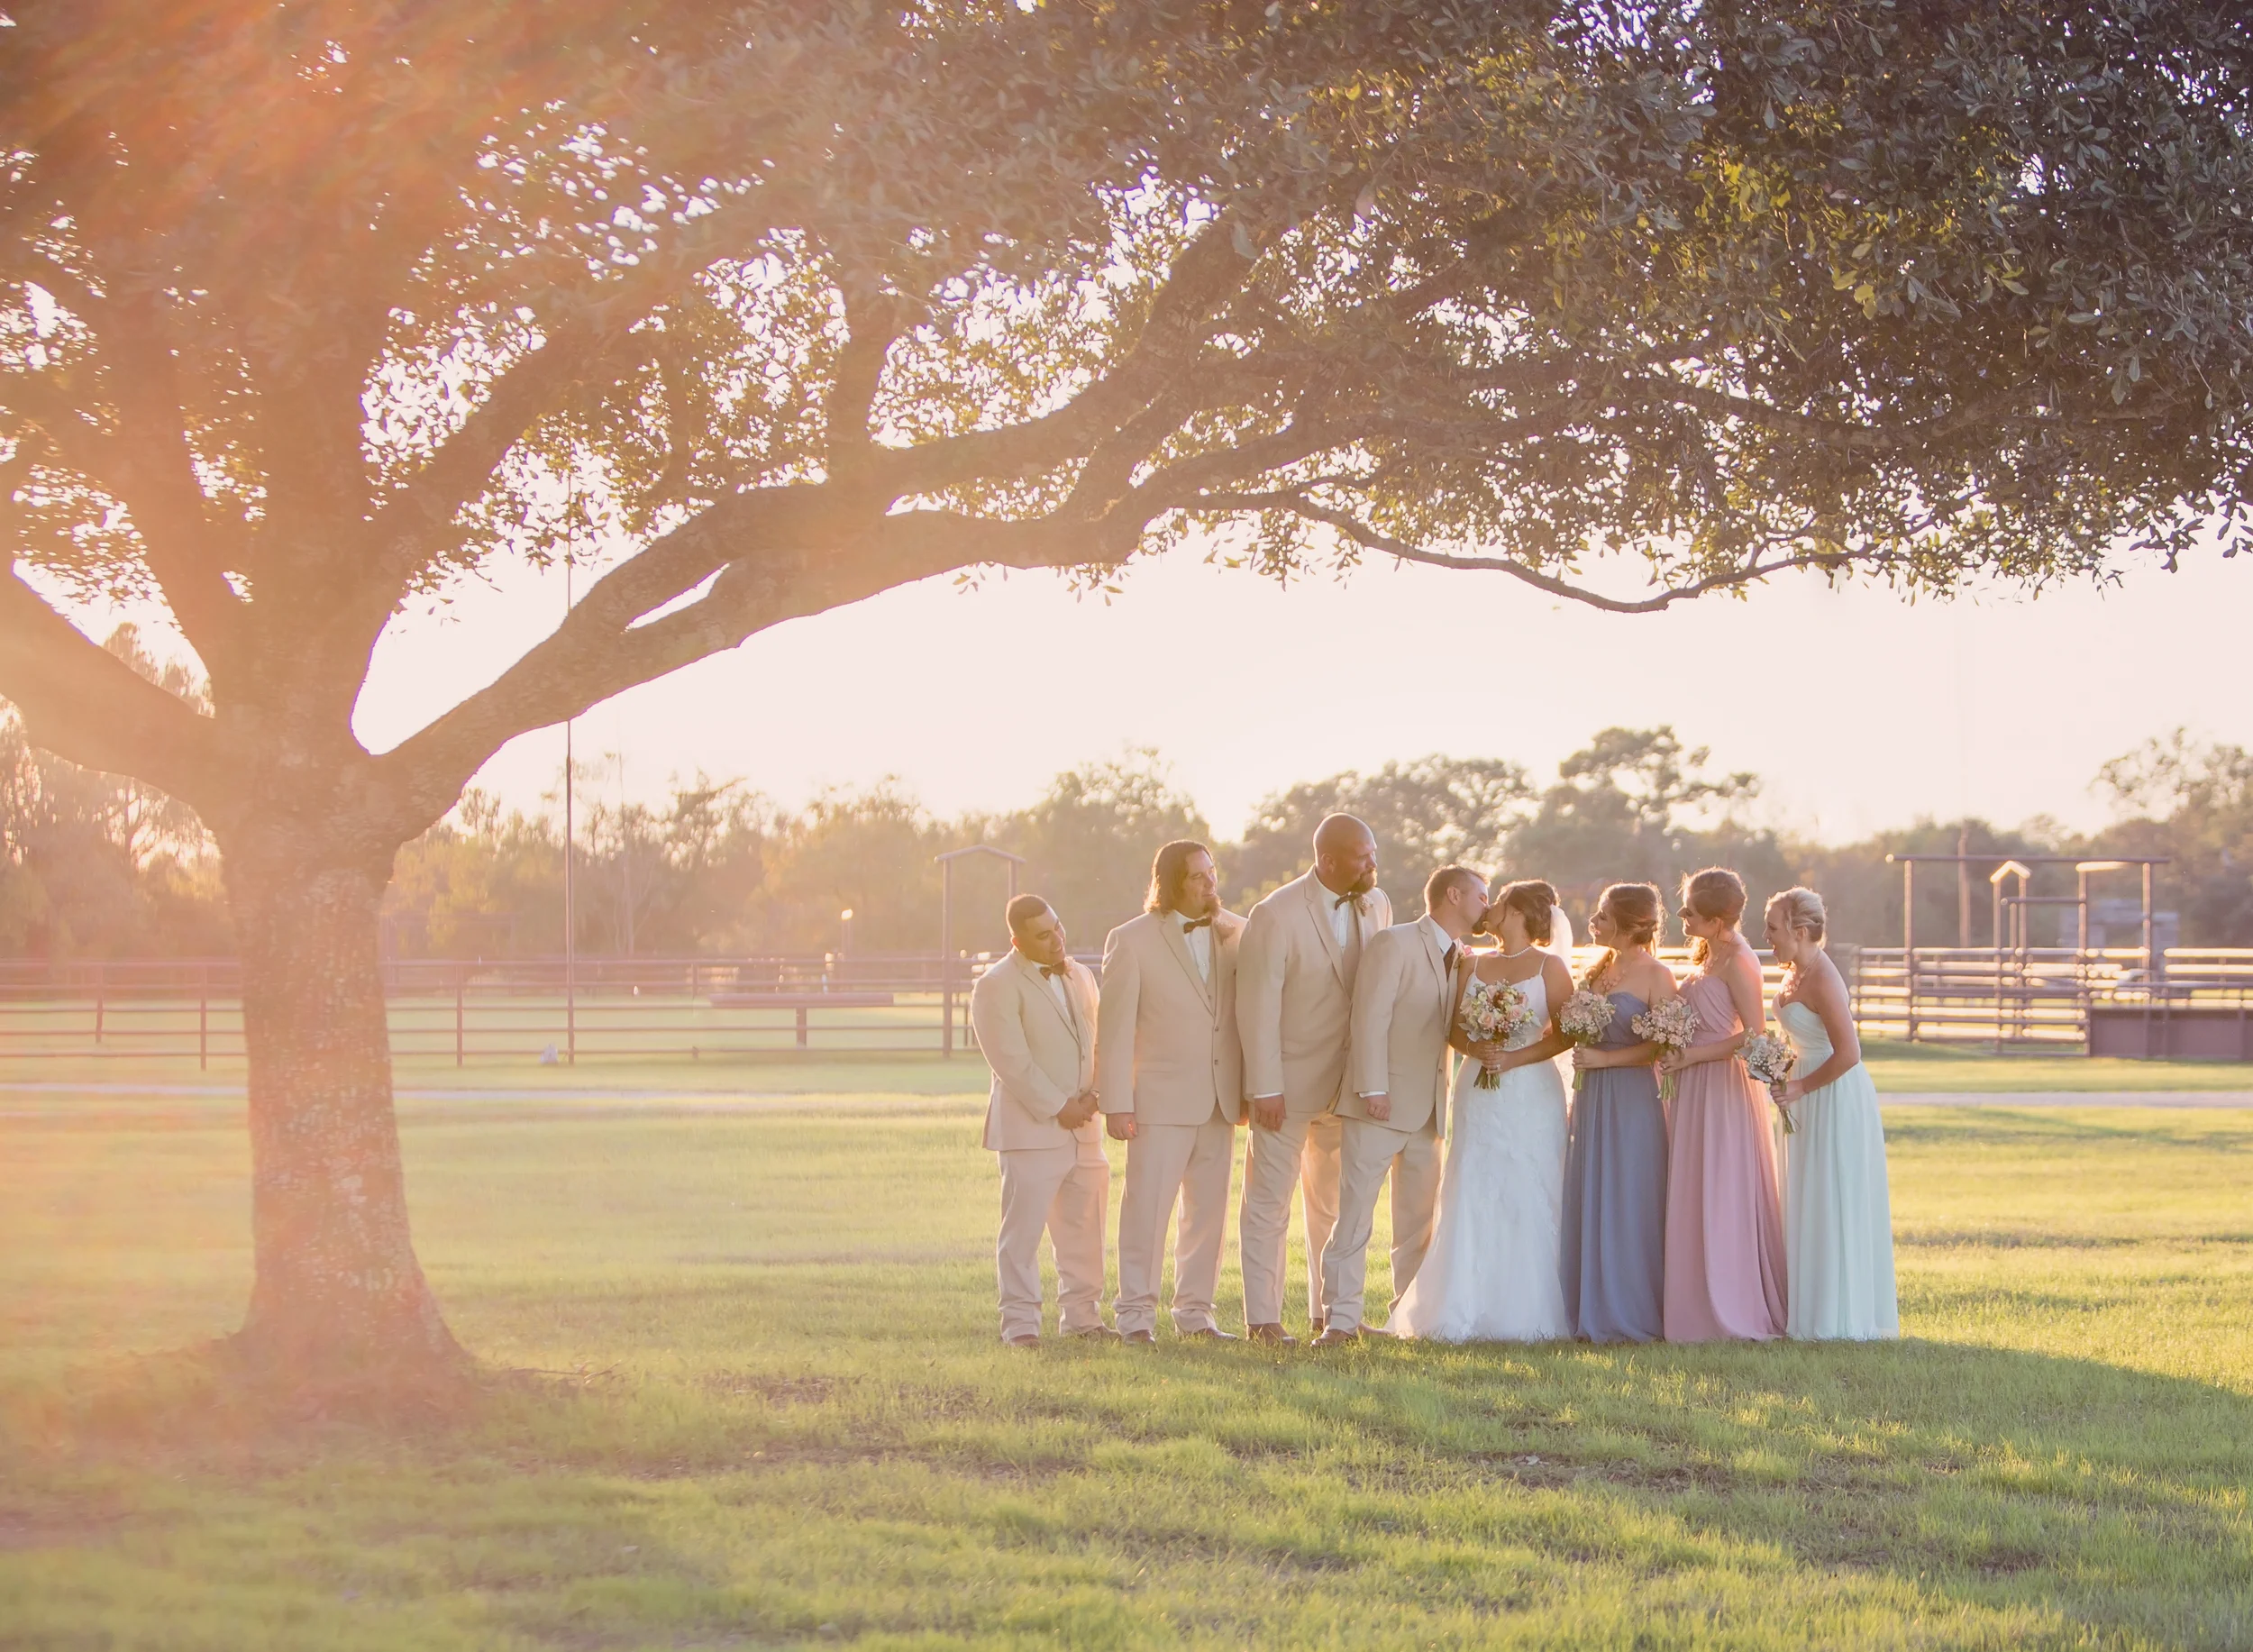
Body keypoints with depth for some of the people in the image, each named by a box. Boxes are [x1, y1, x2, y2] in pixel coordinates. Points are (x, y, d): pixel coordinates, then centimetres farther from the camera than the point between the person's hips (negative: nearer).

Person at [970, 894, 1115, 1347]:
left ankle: (1082, 1316, 19)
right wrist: (1057, 1108, -14)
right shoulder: (996, 986, -8)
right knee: (1023, 1228, -6)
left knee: (1084, 1228, 10)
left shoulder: (1080, 978, 15)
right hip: (1030, 1129, -7)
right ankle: (1019, 1323, -2)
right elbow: (1012, 1062, -14)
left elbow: (1097, 1042, 16)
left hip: (1083, 1128, 7)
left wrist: (1091, 1096, -2)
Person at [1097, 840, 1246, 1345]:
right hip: (1161, 1098, -4)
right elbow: (1114, 1029, -5)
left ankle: (1195, 1310, 17)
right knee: (1147, 1207, -5)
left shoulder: (1235, 934, 7)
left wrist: (1250, 1088, 1)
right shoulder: (1132, 940, -4)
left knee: (1209, 1209, 9)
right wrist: (1116, 1104, -10)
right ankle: (1136, 1313, 3)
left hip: (1220, 1100, 4)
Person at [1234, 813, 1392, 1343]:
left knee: (1336, 1203, 14)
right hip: (1289, 1081, -6)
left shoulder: (1376, 906, 2)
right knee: (1269, 1203, 1)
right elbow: (1257, 1006, -16)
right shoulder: (1275, 916, -16)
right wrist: (1264, 1089, -17)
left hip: (1348, 1080, 6)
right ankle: (1263, 1319, 6)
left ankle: (1330, 1314, 23)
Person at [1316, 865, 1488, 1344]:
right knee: (1355, 1215, -6)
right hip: (1381, 1104, -7)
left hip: (1428, 1108, 7)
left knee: (1418, 1220, 10)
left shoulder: (1462, 959, 16)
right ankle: (1341, 1318, -5)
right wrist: (1373, 1089, -19)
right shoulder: (1394, 944, -7)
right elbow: (1371, 1018, -13)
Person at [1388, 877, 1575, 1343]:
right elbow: (1453, 1026, 10)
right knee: (1473, 1202, -2)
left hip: (1532, 1097, -4)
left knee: (1528, 1201, -6)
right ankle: (1467, 1315, -1)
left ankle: (1526, 1314, -1)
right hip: (1477, 1095, 4)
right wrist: (1476, 1048, -11)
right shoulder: (1471, 965, 15)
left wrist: (1514, 1058, -14)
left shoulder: (1550, 967, 2)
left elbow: (1564, 1035, -3)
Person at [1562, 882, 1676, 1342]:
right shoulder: (1599, 969, 13)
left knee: (1627, 1208, -4)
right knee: (1587, 1204, 7)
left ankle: (1631, 1317, 4)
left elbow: (1661, 1046, -13)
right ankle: (1594, 1314, 12)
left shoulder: (1656, 976, -8)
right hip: (1591, 1097, 7)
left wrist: (1604, 1058, -14)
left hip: (1632, 1099, -7)